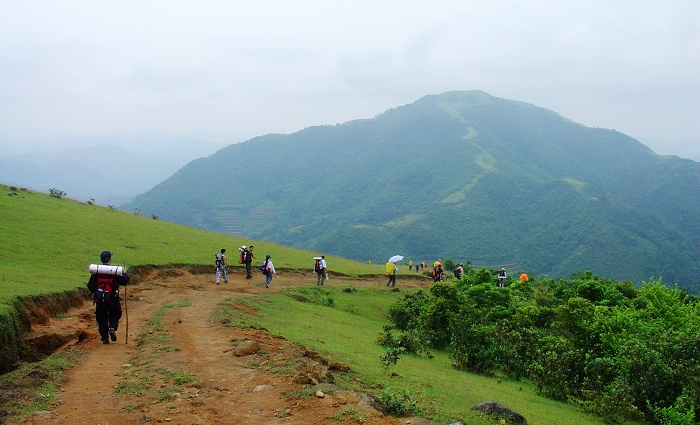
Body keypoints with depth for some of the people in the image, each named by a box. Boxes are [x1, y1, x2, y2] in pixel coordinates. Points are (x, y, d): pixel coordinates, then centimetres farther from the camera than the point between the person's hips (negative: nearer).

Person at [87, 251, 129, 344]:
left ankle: (104, 337, 9)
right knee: (115, 314, 20)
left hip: (100, 300, 1)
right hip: (112, 300, -1)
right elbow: (124, 281, -3)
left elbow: (90, 285, -1)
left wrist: (93, 292, 19)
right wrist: (124, 274, 16)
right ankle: (112, 328, -5)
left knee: (102, 319, 12)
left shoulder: (96, 271, -4)